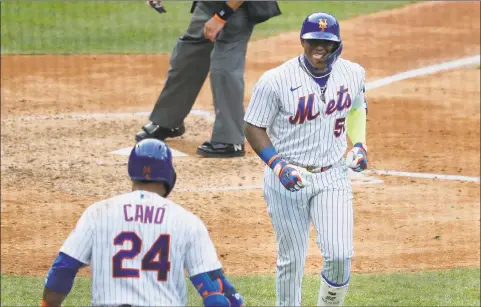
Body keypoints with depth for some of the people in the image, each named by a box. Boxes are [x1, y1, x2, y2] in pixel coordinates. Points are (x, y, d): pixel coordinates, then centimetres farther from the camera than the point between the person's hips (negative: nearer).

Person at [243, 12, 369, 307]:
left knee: (340, 255, -11)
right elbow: (254, 128, -7)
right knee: (291, 260, 5)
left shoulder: (353, 74, -1)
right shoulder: (276, 80, -14)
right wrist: (278, 166, -19)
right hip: (288, 180, -2)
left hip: (333, 176, 2)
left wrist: (359, 145, 5)